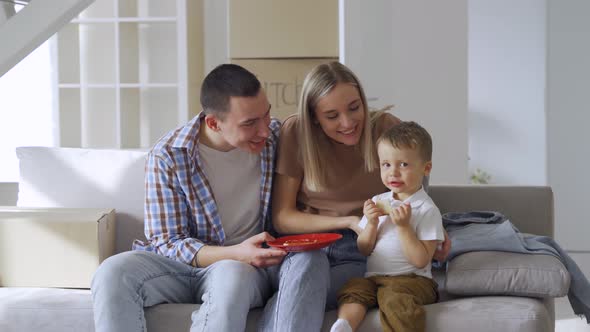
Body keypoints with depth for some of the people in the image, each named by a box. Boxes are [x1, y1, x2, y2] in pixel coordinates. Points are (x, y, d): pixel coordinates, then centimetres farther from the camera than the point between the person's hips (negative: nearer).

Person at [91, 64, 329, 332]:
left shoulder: (277, 136, -2)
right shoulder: (167, 158, -11)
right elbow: (166, 242, -10)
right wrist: (236, 253, -25)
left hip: (247, 263, 1)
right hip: (188, 259, 0)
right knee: (112, 274, -30)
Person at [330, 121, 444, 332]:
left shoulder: (427, 210, -4)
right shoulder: (378, 202, 14)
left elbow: (421, 260, -11)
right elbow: (363, 250, 14)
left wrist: (403, 226, -17)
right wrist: (372, 223, -4)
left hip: (409, 278, -6)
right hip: (372, 275, 6)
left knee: (394, 299, -35)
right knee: (353, 289, -24)